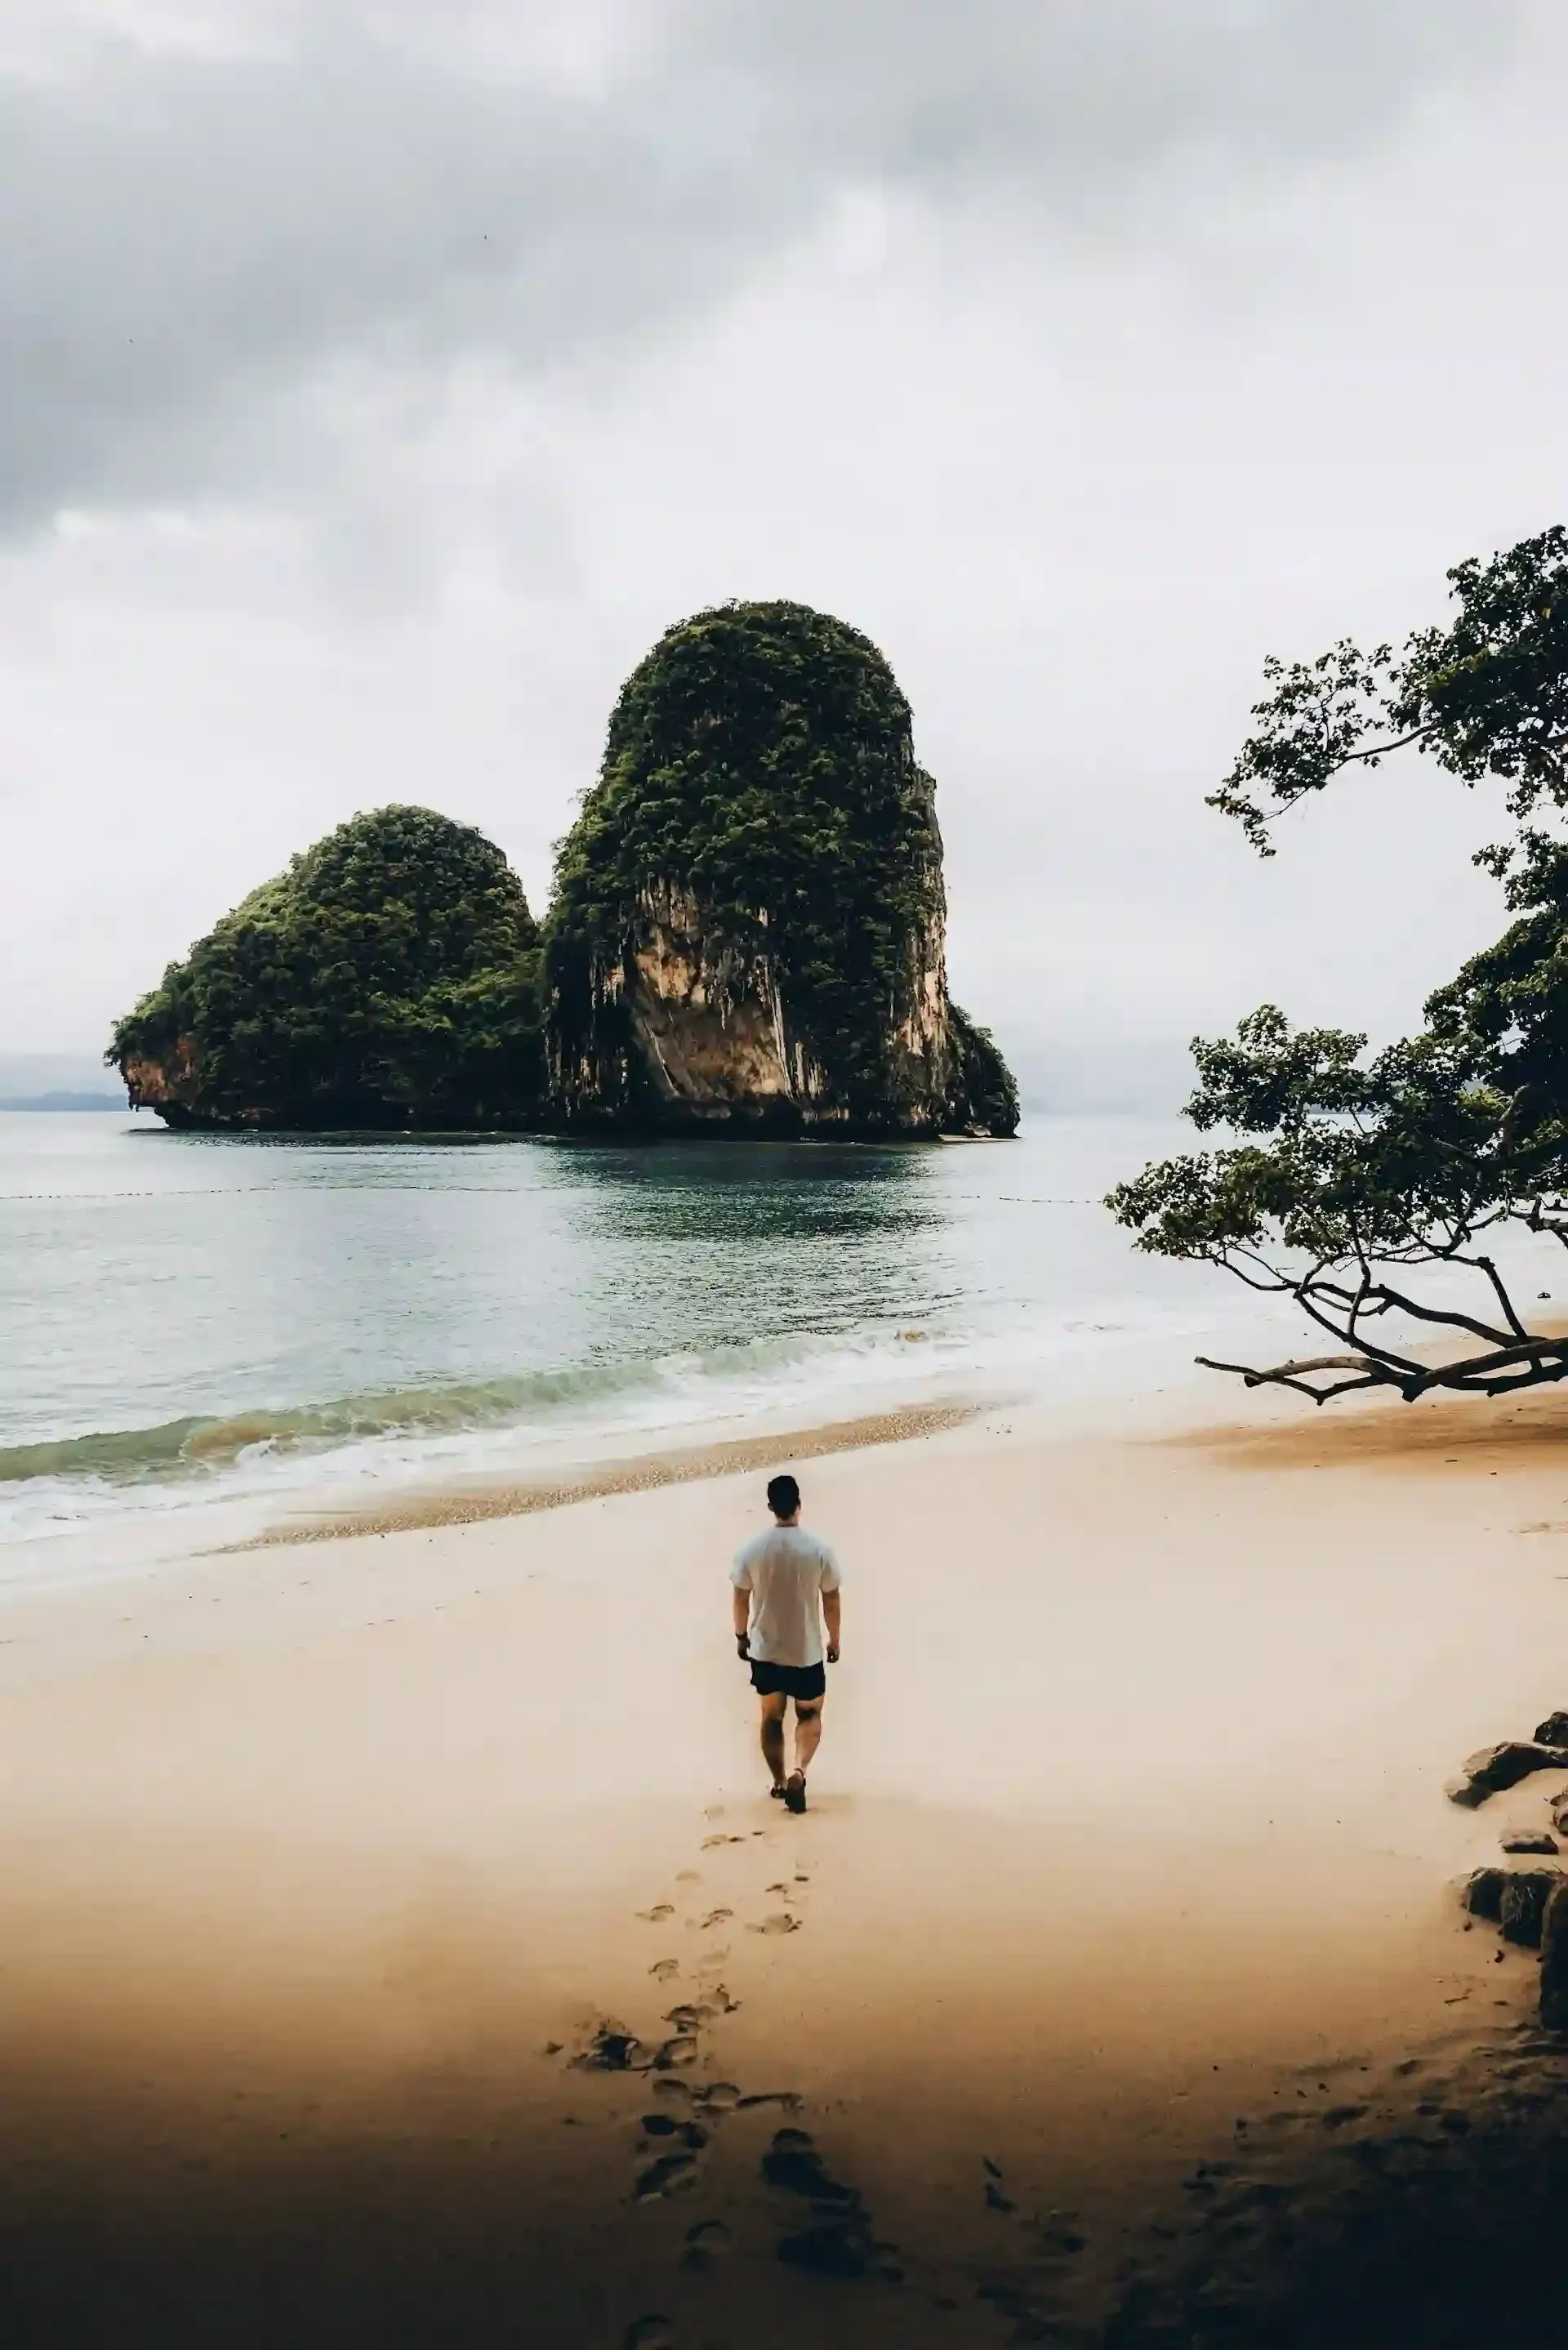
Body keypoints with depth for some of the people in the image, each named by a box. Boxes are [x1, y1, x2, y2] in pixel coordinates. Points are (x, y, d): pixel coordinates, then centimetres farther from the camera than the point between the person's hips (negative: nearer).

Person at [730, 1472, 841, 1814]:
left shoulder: (750, 1549, -10)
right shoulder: (819, 1548, -13)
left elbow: (740, 1599, -2)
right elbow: (831, 1600, -6)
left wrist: (741, 1636, 14)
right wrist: (834, 1640, 9)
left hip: (764, 1649, 1)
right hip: (806, 1650, -1)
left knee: (771, 1716, 18)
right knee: (810, 1714, 16)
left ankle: (780, 1782, 25)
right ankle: (799, 1772, -6)